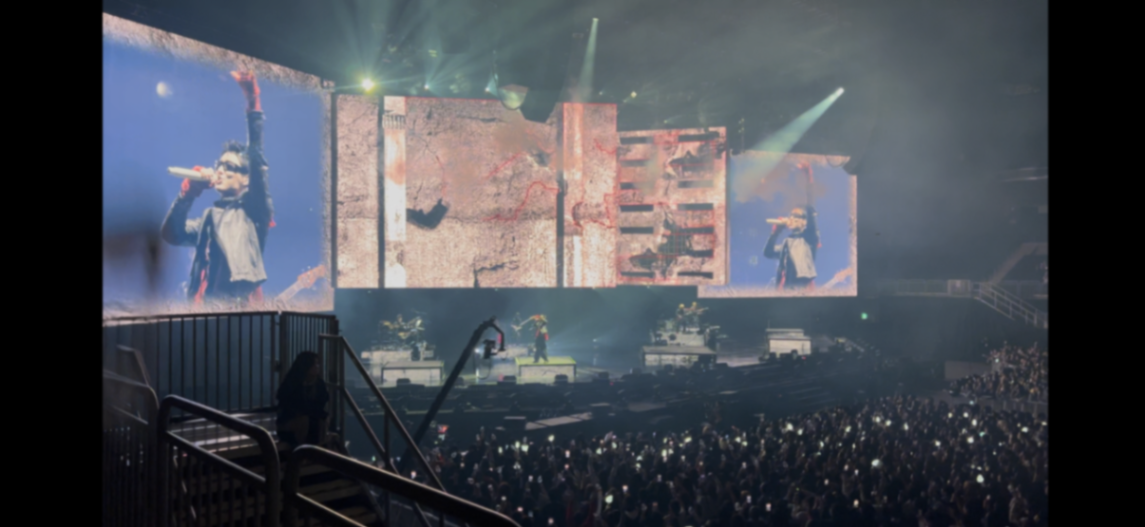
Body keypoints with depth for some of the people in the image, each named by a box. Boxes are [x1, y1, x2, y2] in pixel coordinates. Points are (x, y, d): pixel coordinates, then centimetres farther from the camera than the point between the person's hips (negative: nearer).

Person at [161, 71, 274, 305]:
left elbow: (257, 160, -3)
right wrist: (189, 192, 1)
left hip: (242, 303, -5)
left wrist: (253, 103, -10)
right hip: (208, 304, 5)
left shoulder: (253, 208, 10)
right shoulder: (209, 217, 25)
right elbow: (172, 234, 11)